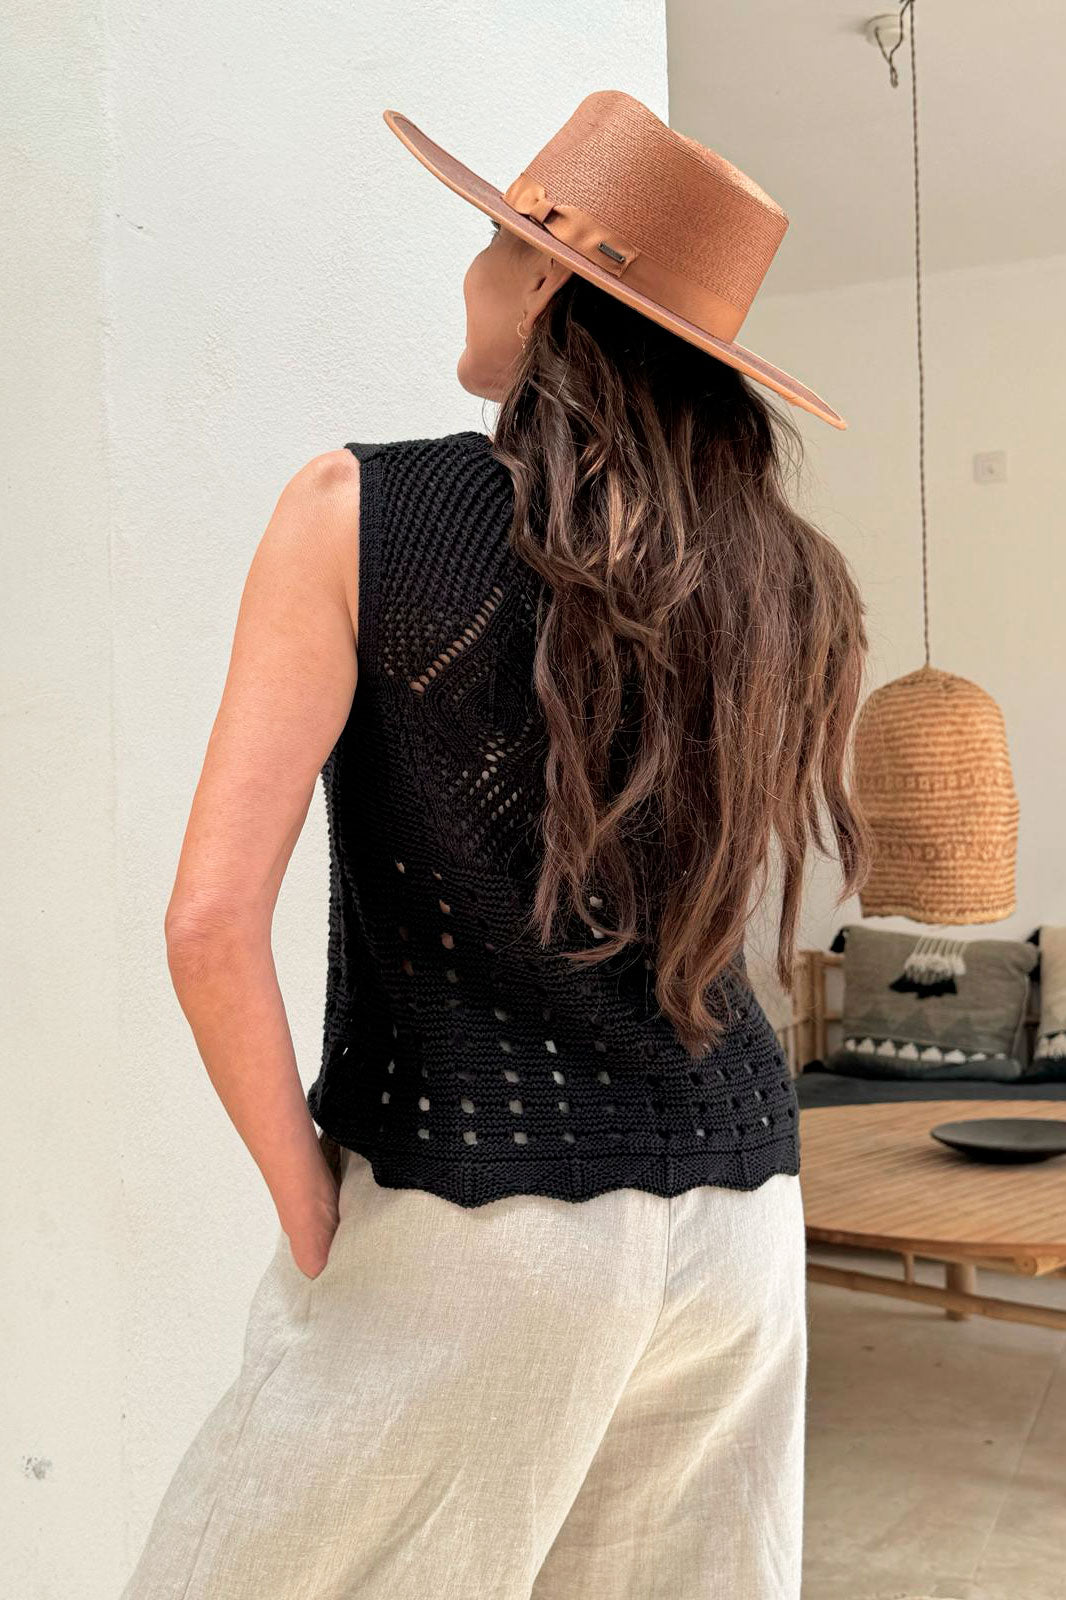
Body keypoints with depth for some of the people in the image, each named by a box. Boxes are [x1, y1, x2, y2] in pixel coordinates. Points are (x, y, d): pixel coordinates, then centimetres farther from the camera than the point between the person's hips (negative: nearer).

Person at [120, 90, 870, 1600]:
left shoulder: (359, 508, -9)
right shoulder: (774, 576, 5)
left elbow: (213, 920, -17)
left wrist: (312, 1216, -4)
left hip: (468, 1230, -5)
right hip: (740, 1213, 5)